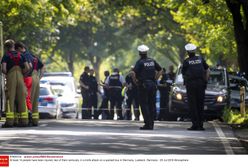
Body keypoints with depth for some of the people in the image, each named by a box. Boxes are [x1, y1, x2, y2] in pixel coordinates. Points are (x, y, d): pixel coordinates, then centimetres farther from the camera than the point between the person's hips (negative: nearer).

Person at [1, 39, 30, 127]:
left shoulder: (6, 56, 3)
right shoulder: (21, 55, 13)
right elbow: (27, 68, 4)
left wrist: (6, 74, 11)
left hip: (11, 77, -3)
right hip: (20, 77, 3)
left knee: (10, 99, -4)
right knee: (21, 99, 4)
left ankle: (9, 121, -12)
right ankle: (24, 120, -1)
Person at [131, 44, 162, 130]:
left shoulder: (140, 62, -10)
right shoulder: (152, 61, 8)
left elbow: (133, 73, -22)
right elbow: (160, 70, 17)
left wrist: (135, 80, -7)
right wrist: (155, 79, 14)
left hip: (143, 85, -5)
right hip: (152, 84, 5)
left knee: (144, 105, -2)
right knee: (152, 105, 9)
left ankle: (148, 124, -9)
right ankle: (151, 124, 11)